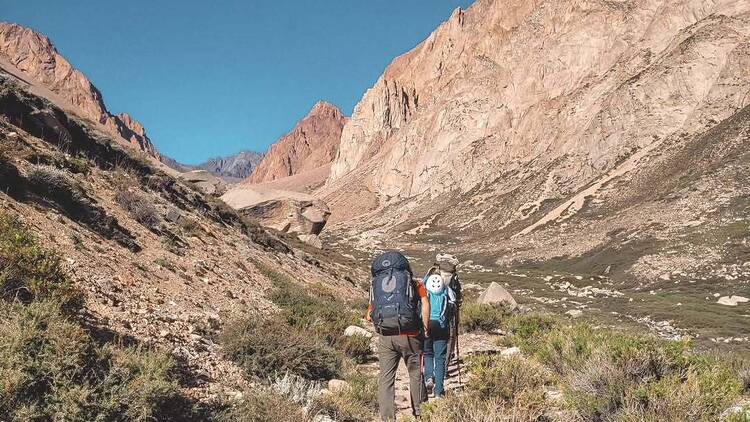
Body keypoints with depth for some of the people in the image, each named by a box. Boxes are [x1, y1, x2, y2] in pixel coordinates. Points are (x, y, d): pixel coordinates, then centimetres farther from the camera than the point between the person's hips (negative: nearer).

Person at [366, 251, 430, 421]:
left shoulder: (375, 284, 16)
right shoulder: (414, 282, 11)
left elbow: (369, 316, 9)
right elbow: (425, 305, -4)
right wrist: (425, 329, 4)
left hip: (385, 338, 1)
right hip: (409, 336, -1)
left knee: (385, 378, 10)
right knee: (416, 375, 16)